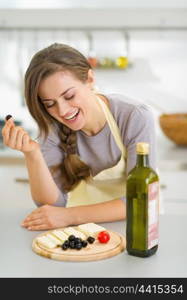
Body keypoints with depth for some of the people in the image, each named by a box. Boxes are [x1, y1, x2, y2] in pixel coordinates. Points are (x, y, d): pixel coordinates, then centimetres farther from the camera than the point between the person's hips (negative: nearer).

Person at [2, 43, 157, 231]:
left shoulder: (136, 118, -19)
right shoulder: (52, 127, -10)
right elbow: (53, 204, -13)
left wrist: (71, 215, -28)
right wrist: (31, 153, -28)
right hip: (83, 229, 2)